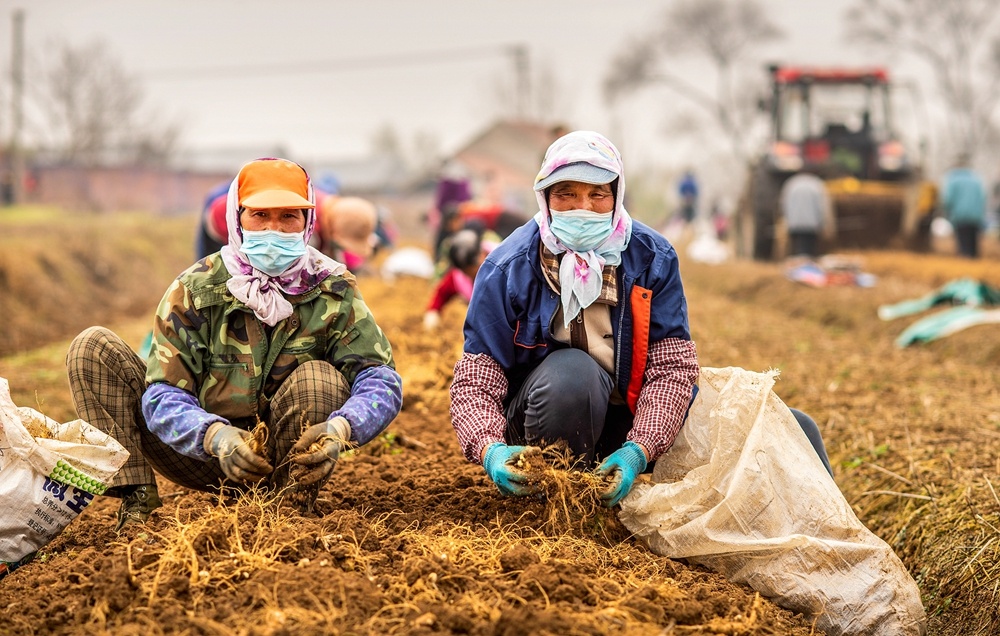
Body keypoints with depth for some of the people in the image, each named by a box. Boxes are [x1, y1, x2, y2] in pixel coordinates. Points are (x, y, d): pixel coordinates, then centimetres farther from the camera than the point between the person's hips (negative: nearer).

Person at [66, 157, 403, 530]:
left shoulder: (333, 291, -9)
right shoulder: (195, 289, -12)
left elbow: (381, 379, -18)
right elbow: (163, 397, -18)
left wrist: (340, 427, -40)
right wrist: (215, 435, -39)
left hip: (288, 457, 0)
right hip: (205, 454, 0)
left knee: (319, 379, -31)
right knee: (93, 349, -13)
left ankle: (293, 507, -10)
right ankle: (136, 497, -17)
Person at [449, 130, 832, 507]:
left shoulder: (652, 258, -10)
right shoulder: (508, 270, -14)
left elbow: (672, 367, -16)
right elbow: (474, 383, -16)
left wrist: (638, 450, -32)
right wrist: (490, 449, -38)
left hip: (639, 423, 2)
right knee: (571, 371, -39)